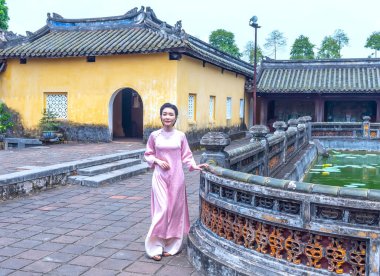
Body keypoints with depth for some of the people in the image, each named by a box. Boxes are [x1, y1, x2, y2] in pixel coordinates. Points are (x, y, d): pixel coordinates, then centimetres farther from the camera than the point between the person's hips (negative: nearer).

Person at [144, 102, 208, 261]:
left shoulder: (180, 136, 0)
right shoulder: (154, 135, -1)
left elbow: (186, 156, 4)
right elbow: (148, 155, 8)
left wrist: (195, 166, -11)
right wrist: (157, 161, -9)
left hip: (176, 176, 1)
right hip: (160, 176, -1)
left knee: (175, 209, 5)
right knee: (162, 209, -7)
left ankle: (170, 245, 17)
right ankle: (155, 246, 3)